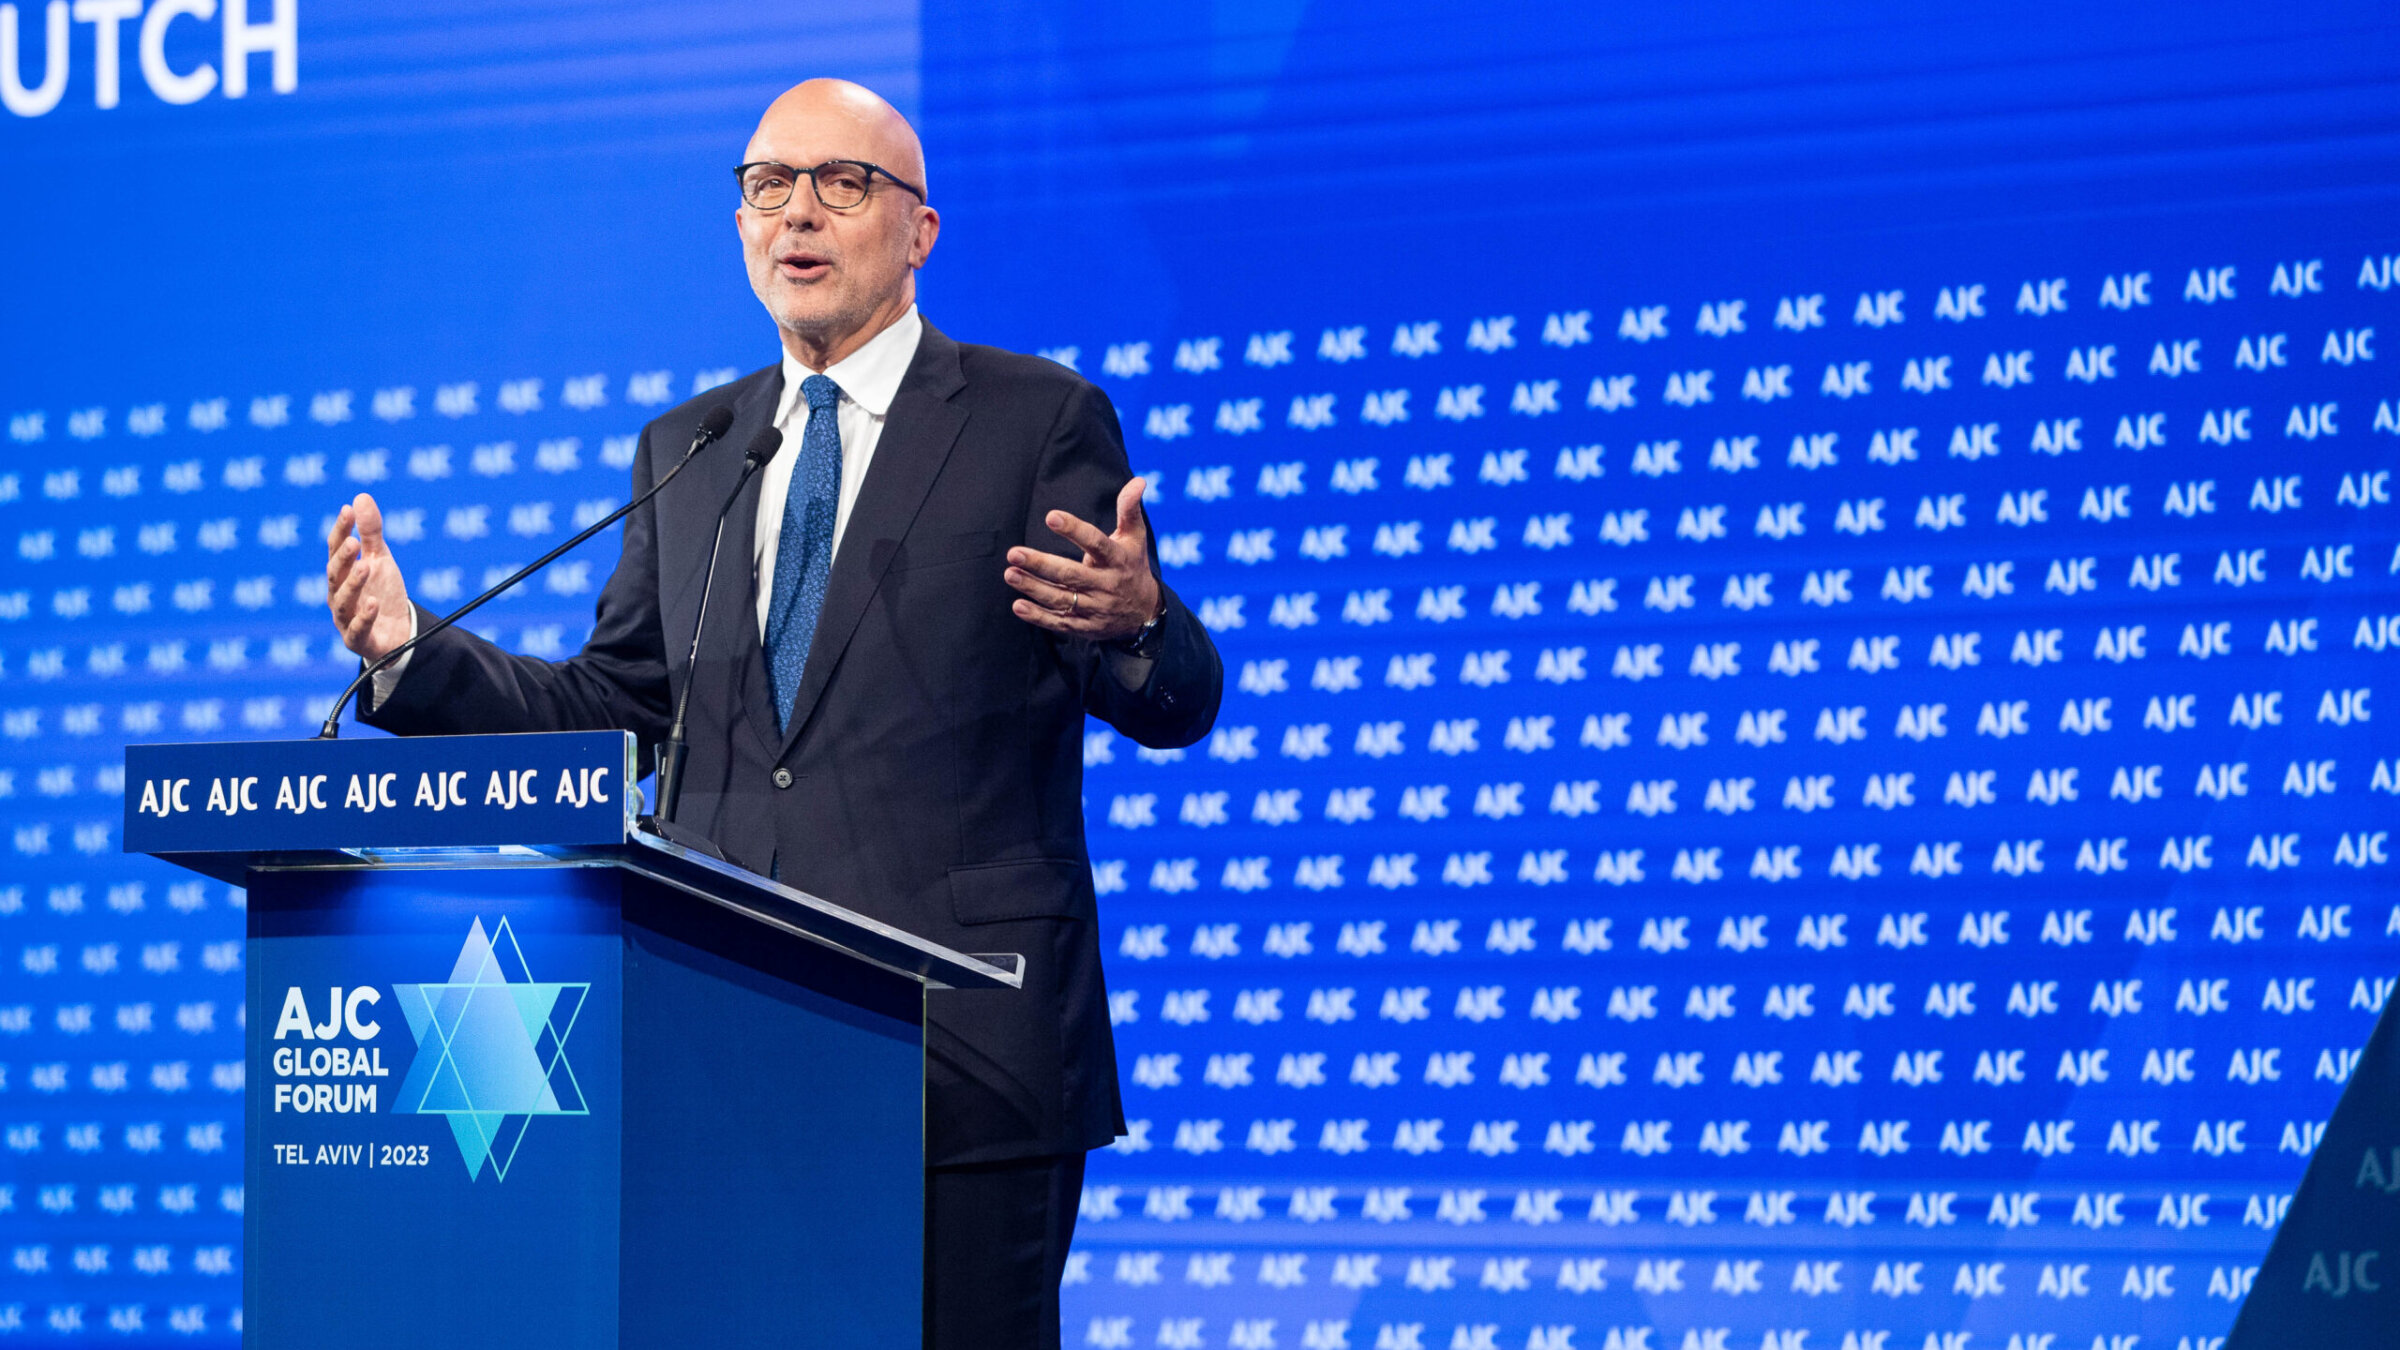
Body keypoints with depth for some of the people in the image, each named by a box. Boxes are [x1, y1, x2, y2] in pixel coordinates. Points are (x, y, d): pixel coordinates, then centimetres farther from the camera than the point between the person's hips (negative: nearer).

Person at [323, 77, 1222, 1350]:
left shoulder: (1039, 420, 4)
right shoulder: (684, 452, 18)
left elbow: (1174, 706, -1)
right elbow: (610, 707, 20)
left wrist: (1133, 626, -24)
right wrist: (412, 655, 5)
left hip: (965, 1046, -4)